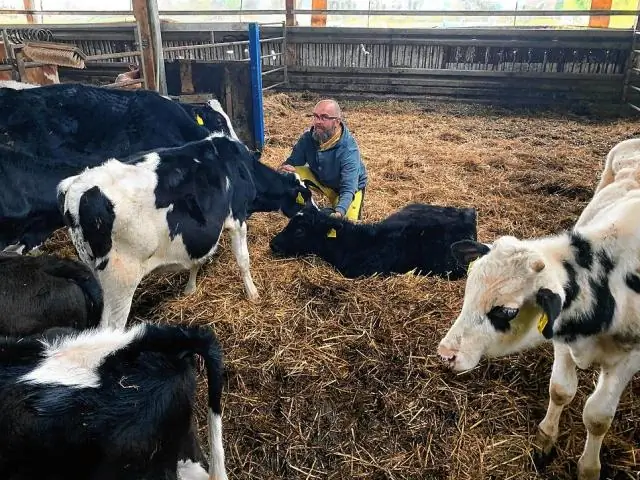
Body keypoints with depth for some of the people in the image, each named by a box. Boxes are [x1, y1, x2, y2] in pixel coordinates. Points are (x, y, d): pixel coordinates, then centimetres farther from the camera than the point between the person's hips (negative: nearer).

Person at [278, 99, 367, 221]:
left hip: (349, 186, -3)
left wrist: (339, 213, -59)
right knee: (291, 174, -22)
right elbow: (293, 162, -12)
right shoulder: (307, 138, -21)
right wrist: (286, 167, -39)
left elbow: (348, 190, -40)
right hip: (320, 179, 4)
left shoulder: (349, 150, -35)